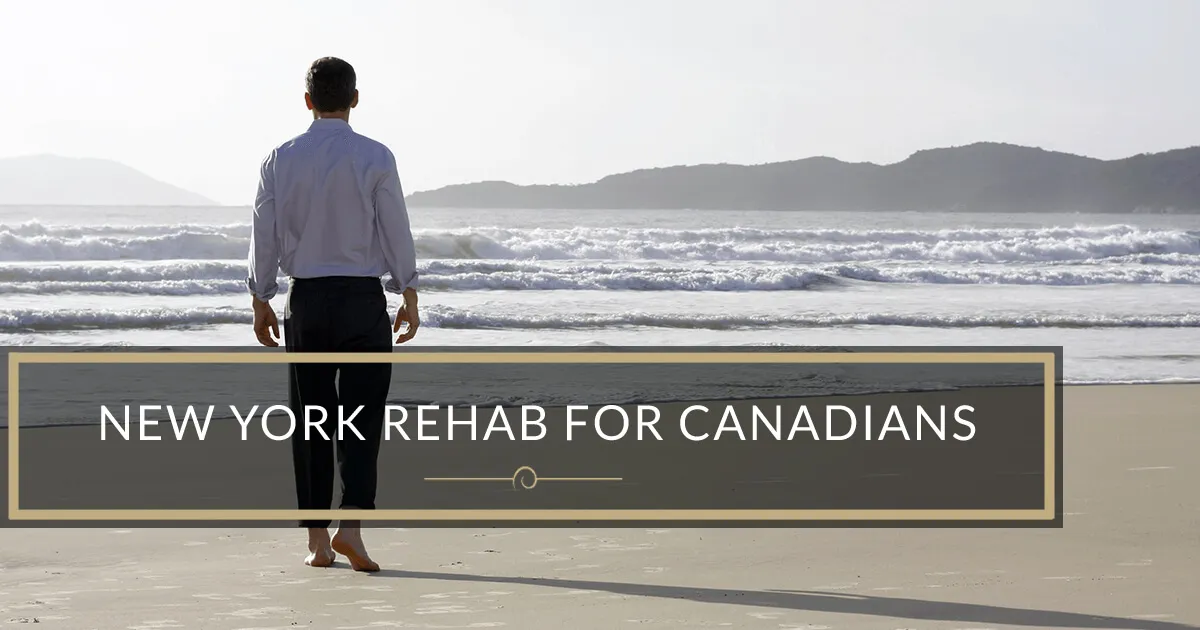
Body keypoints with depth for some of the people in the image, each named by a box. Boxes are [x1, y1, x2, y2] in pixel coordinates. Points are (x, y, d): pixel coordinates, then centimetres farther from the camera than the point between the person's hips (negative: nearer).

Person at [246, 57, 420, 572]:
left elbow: (265, 235, 5)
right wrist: (409, 298, 4)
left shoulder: (280, 160, 2)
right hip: (363, 298, -3)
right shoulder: (375, 158, -7)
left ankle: (317, 539, 9)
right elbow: (396, 231, -5)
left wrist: (260, 301, 14)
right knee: (362, 415, 1)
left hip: (305, 299, 3)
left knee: (311, 420, 8)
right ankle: (351, 525, -13)